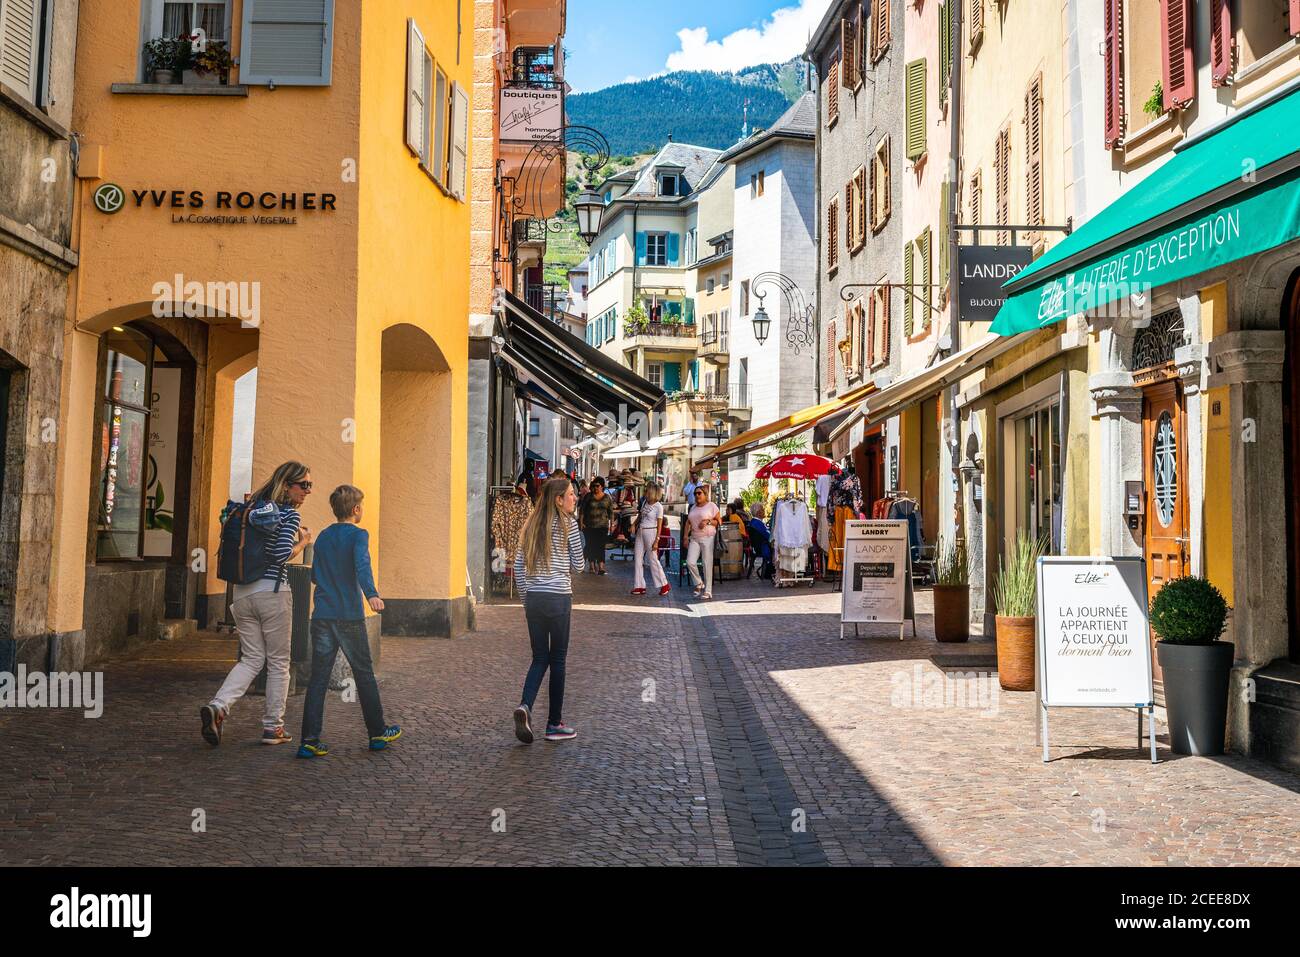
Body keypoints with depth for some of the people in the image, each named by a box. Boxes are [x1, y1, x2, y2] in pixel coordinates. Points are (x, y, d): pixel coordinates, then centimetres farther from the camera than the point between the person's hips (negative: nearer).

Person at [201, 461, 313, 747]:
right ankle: (272, 728, 12)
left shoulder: (250, 508, 13)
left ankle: (218, 706, -10)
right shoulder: (290, 514, -8)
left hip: (242, 592, 6)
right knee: (278, 661, 7)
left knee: (251, 658, 12)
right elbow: (281, 556, -17)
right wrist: (303, 542, 2)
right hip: (272, 592, -6)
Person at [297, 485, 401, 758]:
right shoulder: (358, 534, -5)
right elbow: (362, 565, -25)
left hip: (322, 615, 5)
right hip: (350, 616, -4)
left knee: (318, 677, 2)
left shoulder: (323, 537, 13)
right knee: (364, 674, 9)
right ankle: (377, 733, 19)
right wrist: (371, 594, -40)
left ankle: (309, 740, -5)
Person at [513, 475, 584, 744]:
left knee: (539, 658, 12)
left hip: (533, 598, 5)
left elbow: (518, 564, 10)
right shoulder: (568, 523, -5)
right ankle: (555, 724, 11)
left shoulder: (533, 524, 11)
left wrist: (525, 595, 17)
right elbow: (578, 565, -2)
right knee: (557, 659, 5)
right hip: (558, 598, -5)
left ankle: (525, 706, -12)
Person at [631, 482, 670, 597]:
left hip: (650, 532, -7)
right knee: (638, 559, 4)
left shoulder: (658, 506, -12)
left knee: (653, 559, -3)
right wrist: (634, 524, 10)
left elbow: (659, 525, -12)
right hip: (640, 532, 7)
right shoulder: (644, 503, 8)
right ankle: (639, 586, 9)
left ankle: (664, 585, 9)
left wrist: (656, 541, -16)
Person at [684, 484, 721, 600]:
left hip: (707, 538, -5)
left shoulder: (711, 506, 1)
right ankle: (699, 584, 10)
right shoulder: (693, 507, 18)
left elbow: (719, 521, 1)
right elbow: (688, 522, 20)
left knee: (707, 564, -4)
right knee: (690, 562, -10)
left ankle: (708, 591, 2)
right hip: (694, 538, 5)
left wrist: (708, 522, -14)